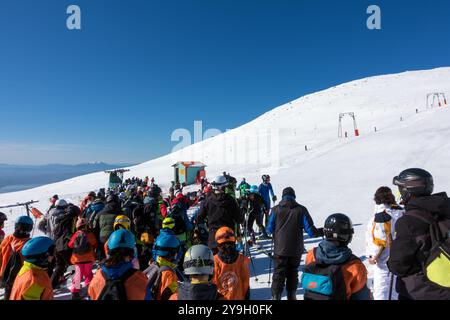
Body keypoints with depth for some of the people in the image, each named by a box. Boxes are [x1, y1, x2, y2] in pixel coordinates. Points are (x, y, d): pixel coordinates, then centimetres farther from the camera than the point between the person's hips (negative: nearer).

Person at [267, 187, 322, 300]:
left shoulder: (276, 209, -8)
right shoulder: (301, 210, -9)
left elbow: (269, 229, -1)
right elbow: (310, 231, -9)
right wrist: (320, 232, 12)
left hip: (280, 249, -1)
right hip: (296, 249, 1)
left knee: (279, 273, 12)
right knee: (293, 272, 20)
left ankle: (276, 296, 11)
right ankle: (291, 295, 30)